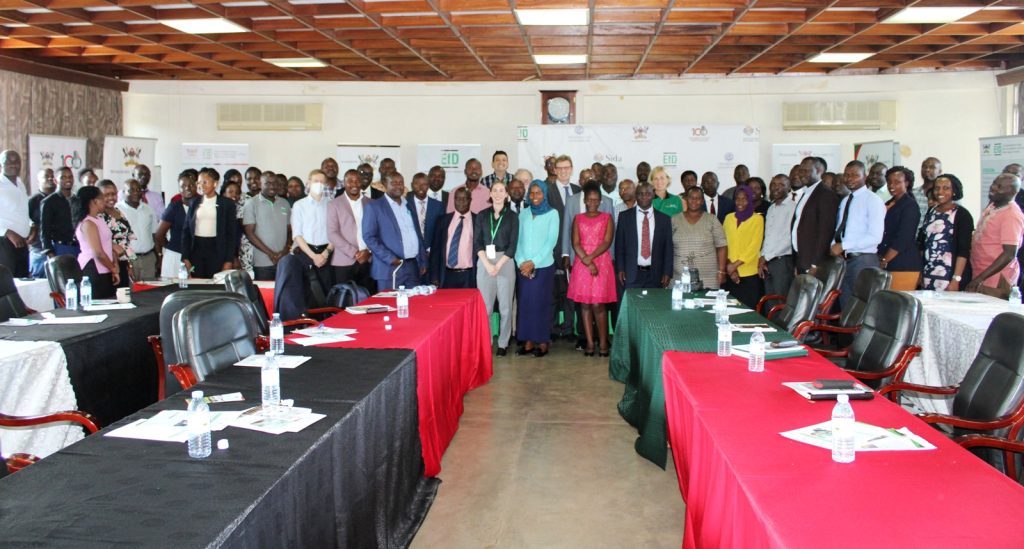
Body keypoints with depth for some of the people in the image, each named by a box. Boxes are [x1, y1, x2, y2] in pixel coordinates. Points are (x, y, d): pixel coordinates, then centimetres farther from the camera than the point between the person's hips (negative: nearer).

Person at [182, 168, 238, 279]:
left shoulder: (227, 204, 2)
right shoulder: (195, 203, 10)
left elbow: (232, 233, 0)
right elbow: (186, 230, 10)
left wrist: (229, 260, -7)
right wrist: (185, 257, 1)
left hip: (216, 250, -2)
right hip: (196, 249, 3)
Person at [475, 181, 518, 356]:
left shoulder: (512, 217, 4)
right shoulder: (482, 215, 8)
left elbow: (513, 245, -2)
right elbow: (477, 242, 3)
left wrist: (498, 265, -11)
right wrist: (488, 264, -10)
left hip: (505, 263, -1)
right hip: (484, 263, 1)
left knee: (505, 306, 1)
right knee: (485, 305, 1)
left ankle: (503, 343, 9)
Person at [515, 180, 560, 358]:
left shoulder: (552, 214, -1)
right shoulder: (523, 214, 10)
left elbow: (551, 241, -7)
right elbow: (518, 240, 7)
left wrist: (533, 262, -12)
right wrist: (521, 262, -7)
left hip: (543, 266, -3)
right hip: (523, 267, 3)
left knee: (541, 303, 0)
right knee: (525, 303, 3)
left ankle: (543, 342, 8)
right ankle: (528, 341, 10)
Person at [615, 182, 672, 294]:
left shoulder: (664, 219, 8)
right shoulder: (624, 216, 6)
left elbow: (668, 248, 8)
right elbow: (619, 245, 5)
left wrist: (667, 272, 0)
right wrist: (620, 269, -2)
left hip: (655, 275, 1)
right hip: (631, 274, -1)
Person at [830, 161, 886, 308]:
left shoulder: (873, 200, -8)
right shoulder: (844, 201, 17)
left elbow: (875, 237, -16)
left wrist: (843, 246, -18)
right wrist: (834, 245, -1)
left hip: (863, 261, -7)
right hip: (843, 260, 7)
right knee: (845, 306, 11)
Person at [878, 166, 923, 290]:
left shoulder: (910, 205, -5)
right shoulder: (888, 204, 18)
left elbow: (903, 239, -13)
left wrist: (884, 261, -13)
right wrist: (880, 261, 7)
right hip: (884, 266, 7)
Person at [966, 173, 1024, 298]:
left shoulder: (1012, 215, -18)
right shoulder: (992, 205, 8)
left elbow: (1009, 254, -23)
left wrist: (979, 278, -25)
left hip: (996, 281, -8)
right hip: (980, 276, 8)